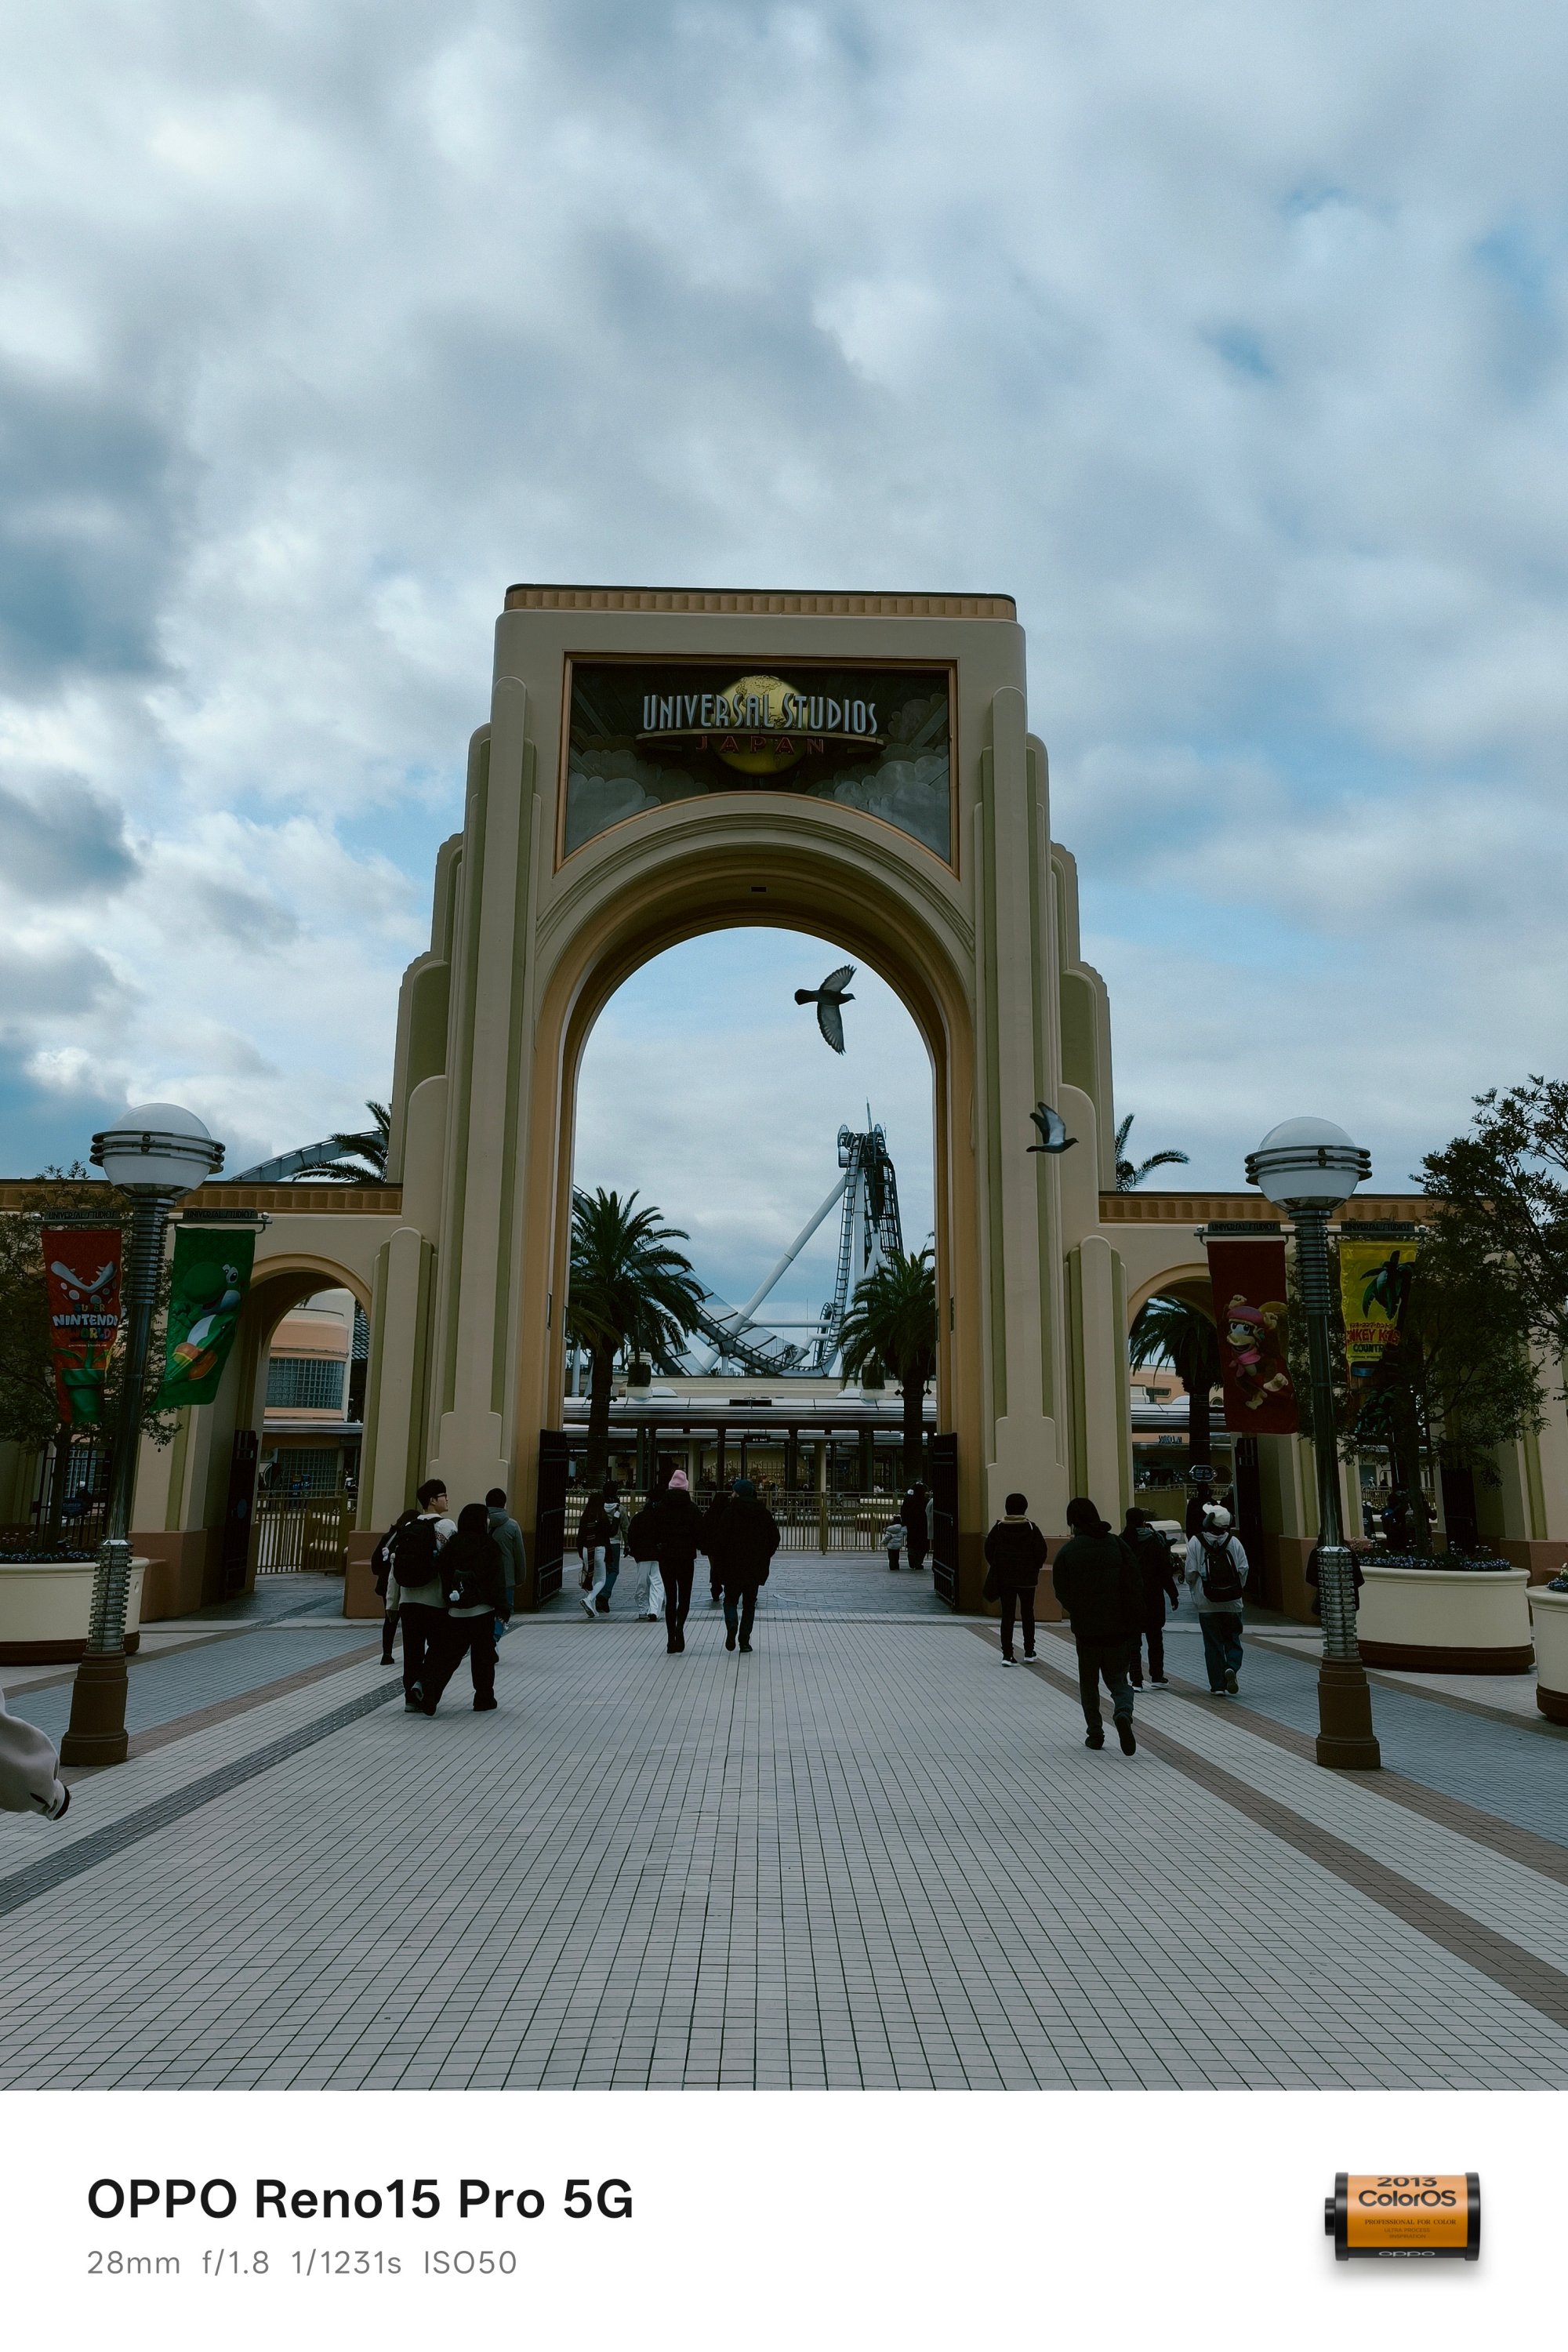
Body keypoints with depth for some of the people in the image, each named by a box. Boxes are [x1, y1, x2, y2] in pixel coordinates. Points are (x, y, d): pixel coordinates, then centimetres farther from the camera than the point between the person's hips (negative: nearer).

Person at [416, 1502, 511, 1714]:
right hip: (482, 1609, -3)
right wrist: (503, 1609, -3)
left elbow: (444, 1576, 6)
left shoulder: (452, 1545, 4)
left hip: (455, 1611, 3)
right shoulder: (489, 1545, -8)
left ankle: (427, 1692, -12)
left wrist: (448, 1600, 13)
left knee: (446, 1655, 6)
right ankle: (484, 1700, 16)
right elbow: (497, 1581, -8)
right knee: (483, 1656, 9)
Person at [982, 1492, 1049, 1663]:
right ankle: (1029, 1653, 19)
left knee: (1007, 1615, 4)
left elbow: (989, 1549, -1)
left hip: (1004, 1578, 1)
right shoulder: (1030, 1527, -8)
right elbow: (1042, 1550, -10)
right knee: (1027, 1614, 14)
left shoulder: (999, 1528, -3)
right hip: (1027, 1578, -1)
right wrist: (1036, 1567, 7)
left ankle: (1007, 1655, -1)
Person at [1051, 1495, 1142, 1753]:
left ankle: (1095, 1734, 16)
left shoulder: (1067, 1552, -7)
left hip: (1086, 1628, -1)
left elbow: (1061, 1592, -3)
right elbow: (1136, 1582, -2)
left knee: (1089, 1683, 16)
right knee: (1118, 1678, 12)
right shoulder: (1116, 1544, -1)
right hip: (1119, 1627, 1)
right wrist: (1132, 1619, 6)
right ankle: (1124, 1712, -16)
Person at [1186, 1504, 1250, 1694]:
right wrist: (1238, 1590, 11)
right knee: (1233, 1640, 14)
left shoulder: (1195, 1543, -7)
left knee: (1213, 1645, 7)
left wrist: (1196, 1590, 12)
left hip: (1207, 1605, -1)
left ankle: (1218, 1685, 7)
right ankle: (1232, 1667, -12)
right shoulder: (1234, 1542, -3)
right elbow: (1244, 1569, -5)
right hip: (1232, 1603, 1)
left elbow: (1191, 1572, -7)